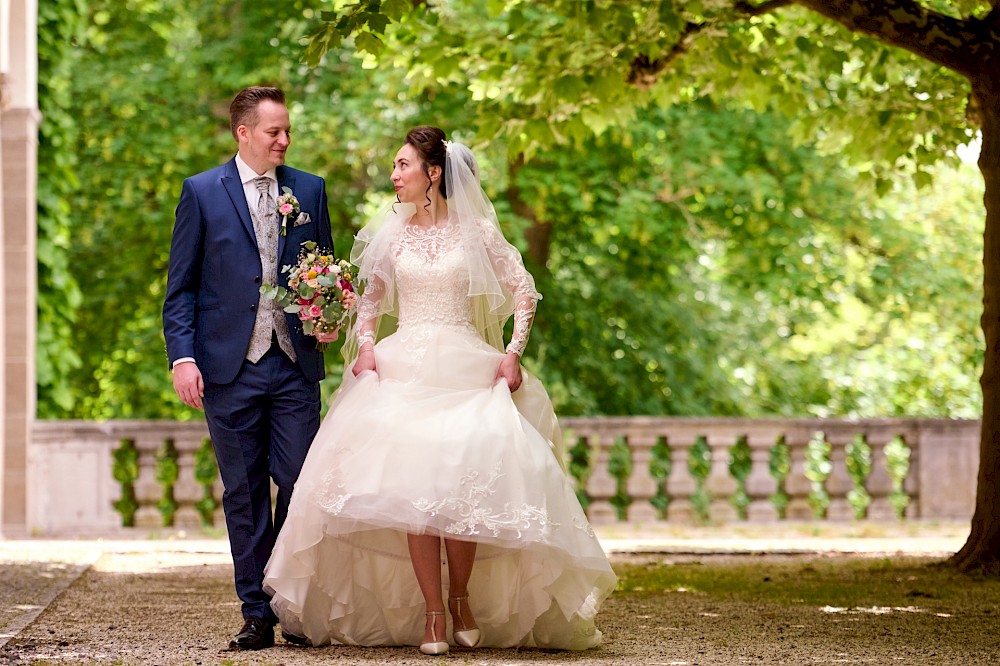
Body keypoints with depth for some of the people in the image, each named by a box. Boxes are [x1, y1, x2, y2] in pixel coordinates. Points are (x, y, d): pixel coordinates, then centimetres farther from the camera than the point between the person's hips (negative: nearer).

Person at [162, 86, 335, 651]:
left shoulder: (310, 190, 9)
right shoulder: (202, 192, 3)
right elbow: (181, 285, 2)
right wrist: (183, 356, -8)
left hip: (295, 366, 1)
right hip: (230, 368, -1)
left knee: (300, 486, -4)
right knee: (245, 494, 4)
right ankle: (257, 612, 10)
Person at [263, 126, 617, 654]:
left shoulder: (473, 229, 4)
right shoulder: (390, 232, 11)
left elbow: (523, 289, 7)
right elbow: (370, 299, 19)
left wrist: (513, 352, -3)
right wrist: (366, 344, 1)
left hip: (467, 367, -2)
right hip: (404, 366, 2)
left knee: (462, 483, -15)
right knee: (415, 487, -13)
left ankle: (461, 598, 5)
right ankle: (432, 612, -8)